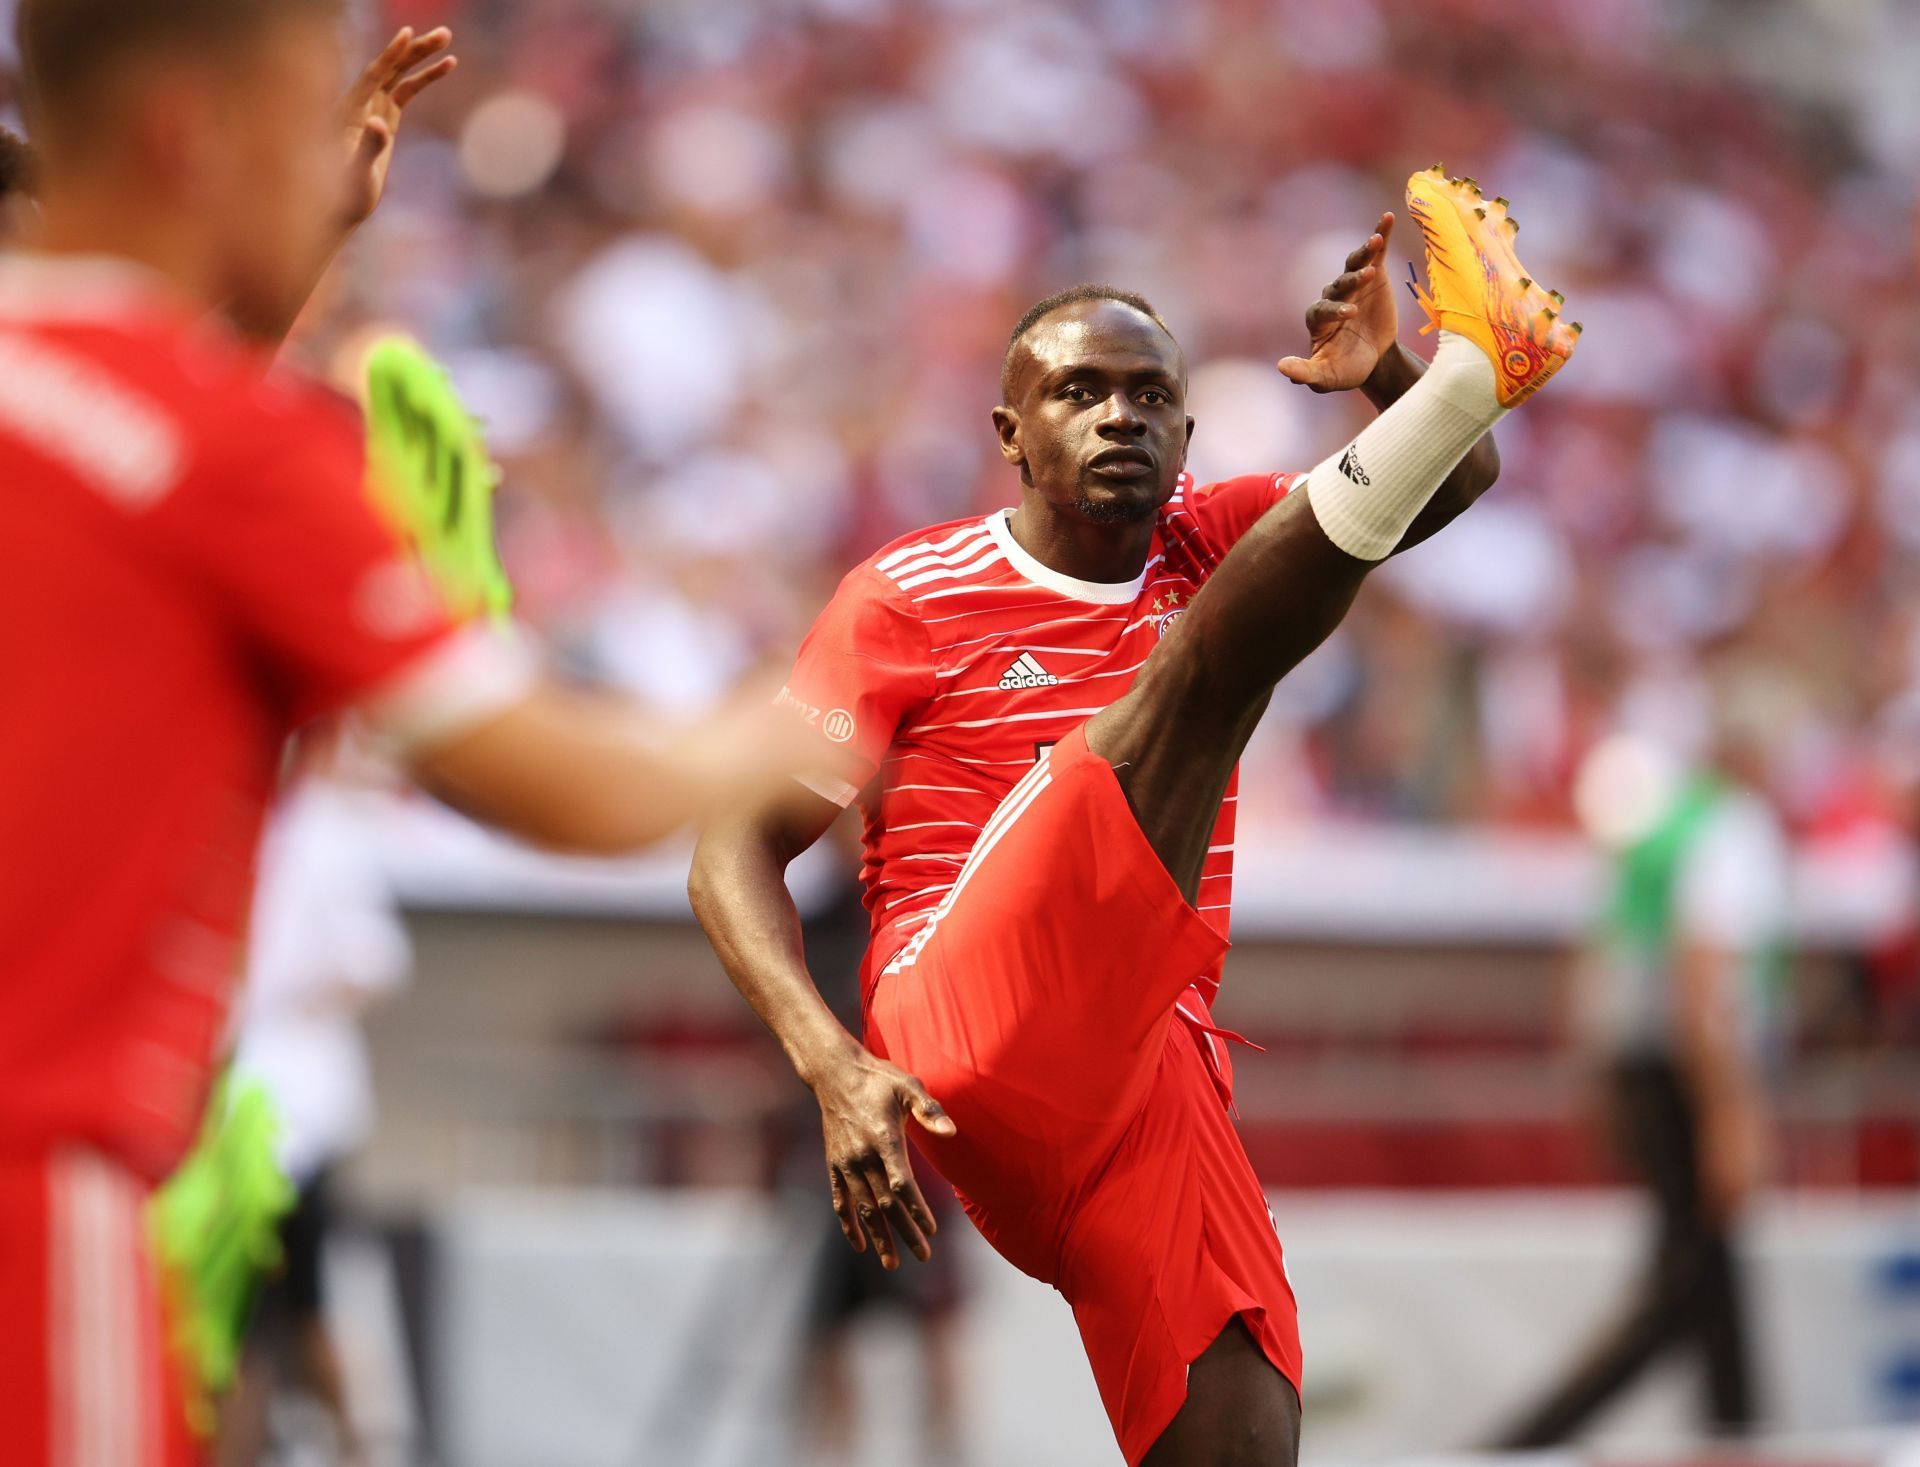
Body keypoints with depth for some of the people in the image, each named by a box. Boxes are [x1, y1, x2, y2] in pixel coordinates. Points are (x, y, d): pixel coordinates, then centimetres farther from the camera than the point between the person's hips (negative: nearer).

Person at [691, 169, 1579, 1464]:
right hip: (972, 1030, -5)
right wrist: (833, 1067, -16)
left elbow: (1454, 487, 9)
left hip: (1163, 1078, 5)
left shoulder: (1207, 545, 20)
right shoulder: (914, 596, 6)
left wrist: (1386, 377, -14)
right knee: (1200, 670, -21)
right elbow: (736, 849, 1)